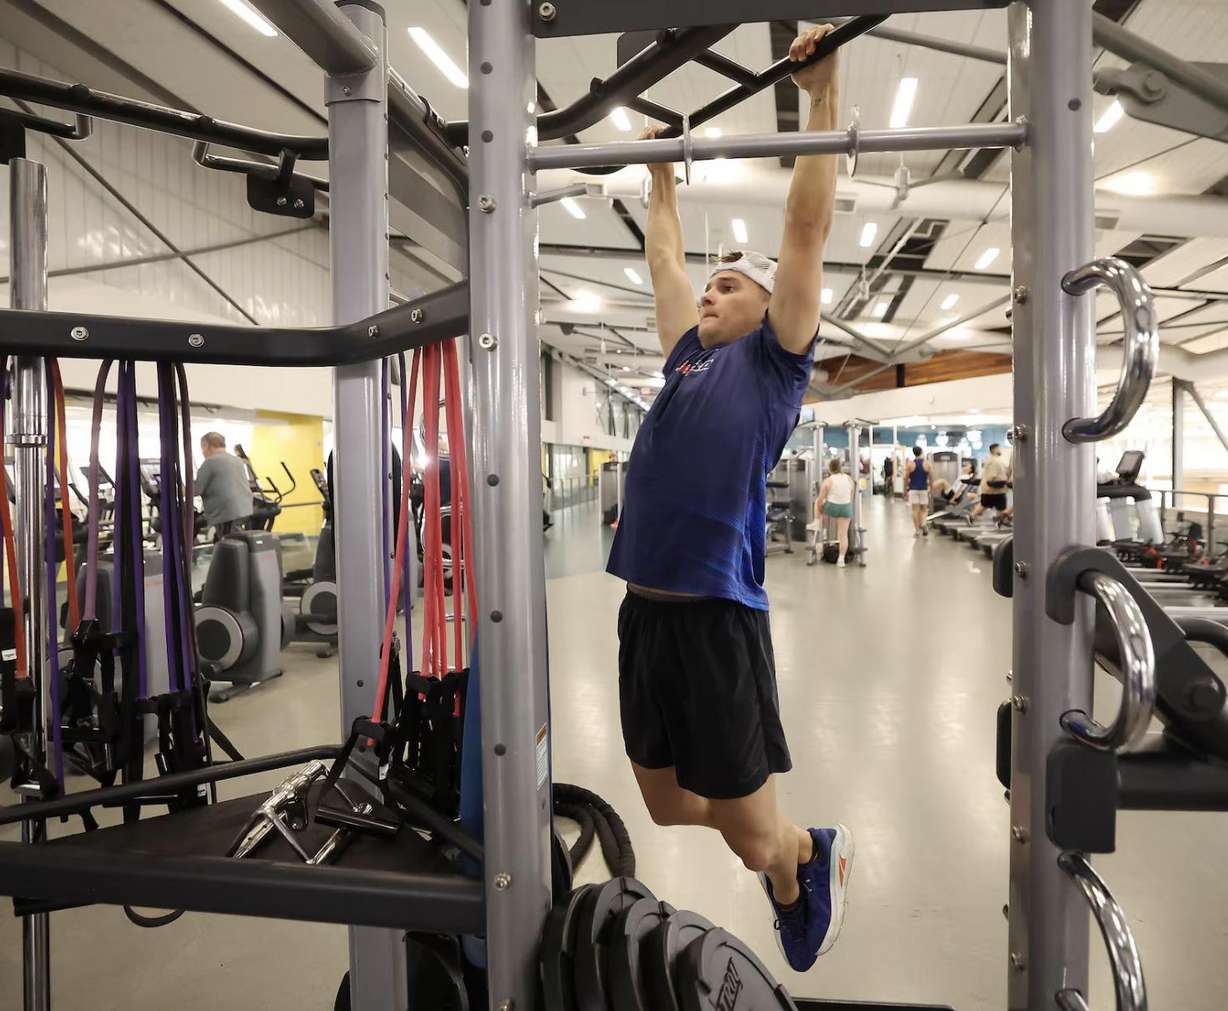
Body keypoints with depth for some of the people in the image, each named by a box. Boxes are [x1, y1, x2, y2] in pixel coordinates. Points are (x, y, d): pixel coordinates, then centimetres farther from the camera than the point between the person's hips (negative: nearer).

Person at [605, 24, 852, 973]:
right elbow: (665, 260, 30)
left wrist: (825, 98, 2)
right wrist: (662, 179, 38)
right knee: (669, 816, 18)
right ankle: (787, 857, 45)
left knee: (754, 837, 6)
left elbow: (807, 233, 0)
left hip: (718, 617, -7)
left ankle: (817, 856, 40)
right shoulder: (687, 358, 18)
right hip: (643, 611, 7)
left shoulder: (773, 361, 3)